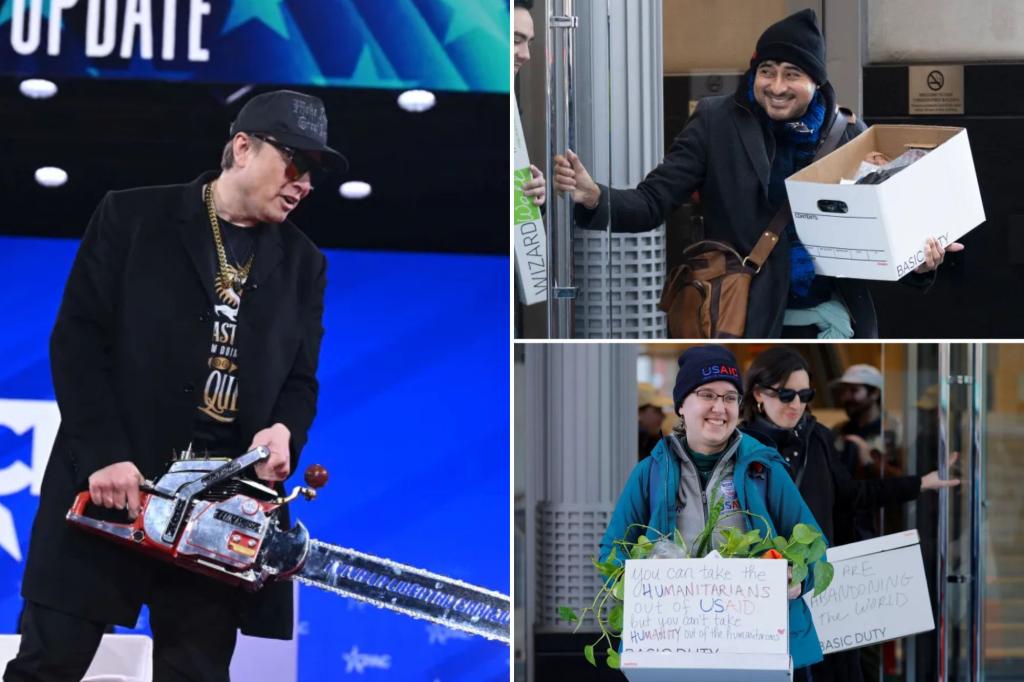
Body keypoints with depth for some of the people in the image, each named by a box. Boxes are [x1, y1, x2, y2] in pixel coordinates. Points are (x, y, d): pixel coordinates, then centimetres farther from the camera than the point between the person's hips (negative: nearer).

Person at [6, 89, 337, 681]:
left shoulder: (304, 264, 13)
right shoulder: (131, 217, 2)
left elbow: (301, 380, 15)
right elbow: (78, 339, -3)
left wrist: (285, 431, -9)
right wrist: (104, 455, -14)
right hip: (112, 485, -3)